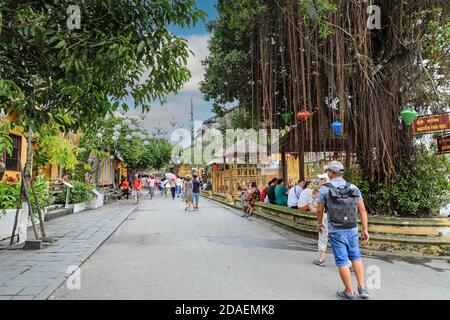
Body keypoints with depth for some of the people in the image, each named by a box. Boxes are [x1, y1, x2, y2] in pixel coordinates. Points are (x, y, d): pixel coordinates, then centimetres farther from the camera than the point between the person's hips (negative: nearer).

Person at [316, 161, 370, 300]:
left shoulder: (325, 189, -9)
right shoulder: (353, 188, 1)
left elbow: (319, 210, -1)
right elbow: (362, 210, 2)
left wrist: (319, 223, 17)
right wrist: (365, 230, 7)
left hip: (336, 231, -4)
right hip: (352, 230, 4)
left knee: (342, 261, 7)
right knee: (355, 257, 21)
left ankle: (350, 292, 16)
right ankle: (362, 288, 19)